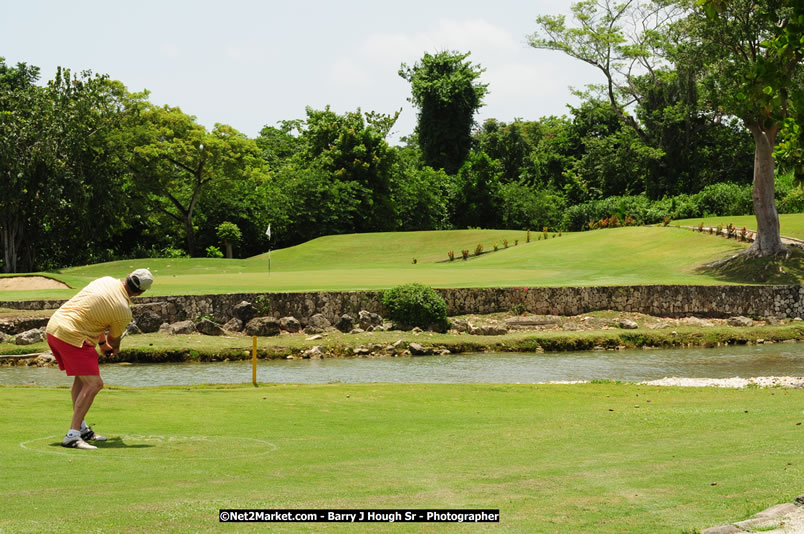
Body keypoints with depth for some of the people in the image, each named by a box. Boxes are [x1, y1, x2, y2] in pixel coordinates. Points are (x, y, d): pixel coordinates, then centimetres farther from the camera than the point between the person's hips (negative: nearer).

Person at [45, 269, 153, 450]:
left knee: (82, 377, 23)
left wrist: (102, 343, 32)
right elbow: (114, 340, 8)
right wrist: (115, 348, 33)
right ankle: (72, 436, -18)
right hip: (72, 335, -9)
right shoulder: (123, 311, -12)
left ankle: (81, 428, 29)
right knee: (93, 384, -11)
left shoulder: (106, 281, 8)